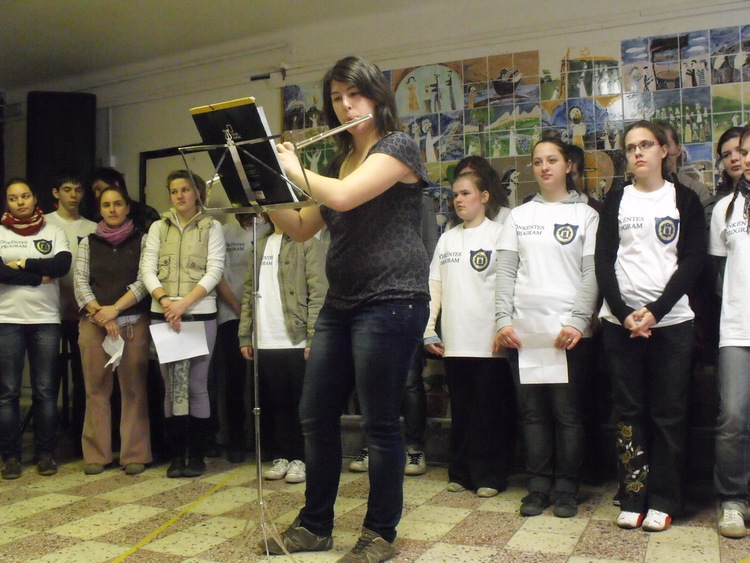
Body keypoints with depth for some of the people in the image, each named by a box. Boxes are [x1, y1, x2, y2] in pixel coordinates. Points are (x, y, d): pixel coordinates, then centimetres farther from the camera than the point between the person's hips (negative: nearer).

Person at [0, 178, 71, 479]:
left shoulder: (54, 232, 8)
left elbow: (63, 265, -9)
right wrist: (40, 276, -11)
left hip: (46, 320, 1)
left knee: (45, 390, 3)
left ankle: (45, 453, 12)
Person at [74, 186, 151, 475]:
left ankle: (135, 454, 5)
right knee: (96, 389, 3)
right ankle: (96, 454, 11)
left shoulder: (142, 240, 7)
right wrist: (101, 314, -10)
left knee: (133, 388, -2)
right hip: (93, 323, 2)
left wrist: (115, 309, -13)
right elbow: (80, 282, 4)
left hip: (134, 322, -2)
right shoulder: (88, 243, 13)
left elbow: (144, 280, -3)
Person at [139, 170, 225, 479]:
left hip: (200, 313, -2)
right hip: (162, 314, 2)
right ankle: (175, 455, 13)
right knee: (171, 385, 5)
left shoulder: (212, 227, 4)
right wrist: (165, 301, -13)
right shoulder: (158, 227, 12)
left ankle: (197, 454, 11)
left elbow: (214, 271, -4)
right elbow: (147, 270, 4)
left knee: (197, 384, 0)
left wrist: (184, 303, -14)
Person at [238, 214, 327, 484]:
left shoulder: (307, 243, -1)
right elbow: (249, 291, 15)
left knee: (300, 403, 3)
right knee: (274, 403, 10)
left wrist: (313, 338, -15)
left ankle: (300, 458, 14)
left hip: (296, 340, -5)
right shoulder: (261, 244, 17)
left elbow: (318, 293, -8)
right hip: (265, 342, 5)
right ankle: (281, 456, 21)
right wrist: (244, 336, 10)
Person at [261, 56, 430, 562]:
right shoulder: (340, 161, 17)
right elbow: (301, 228, 16)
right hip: (339, 304, 8)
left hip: (390, 303, -8)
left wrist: (291, 167, -6)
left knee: (380, 423, 0)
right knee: (316, 417, 11)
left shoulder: (398, 146, -6)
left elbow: (343, 197, -22)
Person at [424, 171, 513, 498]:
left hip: (489, 340, -5)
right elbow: (435, 285, 12)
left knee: (489, 410, 3)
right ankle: (461, 473, 22)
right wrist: (428, 329, 5)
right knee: (460, 409, 11)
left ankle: (490, 476, 13)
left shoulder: (498, 234, -1)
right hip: (454, 341, 5)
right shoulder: (447, 239, 15)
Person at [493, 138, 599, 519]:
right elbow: (505, 272, 9)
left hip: (569, 331, -3)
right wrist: (503, 321, -2)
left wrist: (577, 322, -12)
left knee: (567, 411, 0)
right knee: (532, 411, 6)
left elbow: (591, 275, -2)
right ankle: (538, 486, 16)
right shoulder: (519, 216, 13)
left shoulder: (586, 215, 5)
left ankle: (566, 488, 12)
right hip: (522, 328, 3)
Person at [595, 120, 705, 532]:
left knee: (668, 412, 3)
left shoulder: (684, 200, 7)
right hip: (620, 320, 1)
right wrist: (624, 313, -9)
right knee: (628, 410, 4)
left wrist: (655, 310, -12)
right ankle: (632, 497, 12)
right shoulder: (615, 201, 10)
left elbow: (693, 261, -1)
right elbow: (603, 262, 4)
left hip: (670, 320, -1)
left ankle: (663, 500, 13)